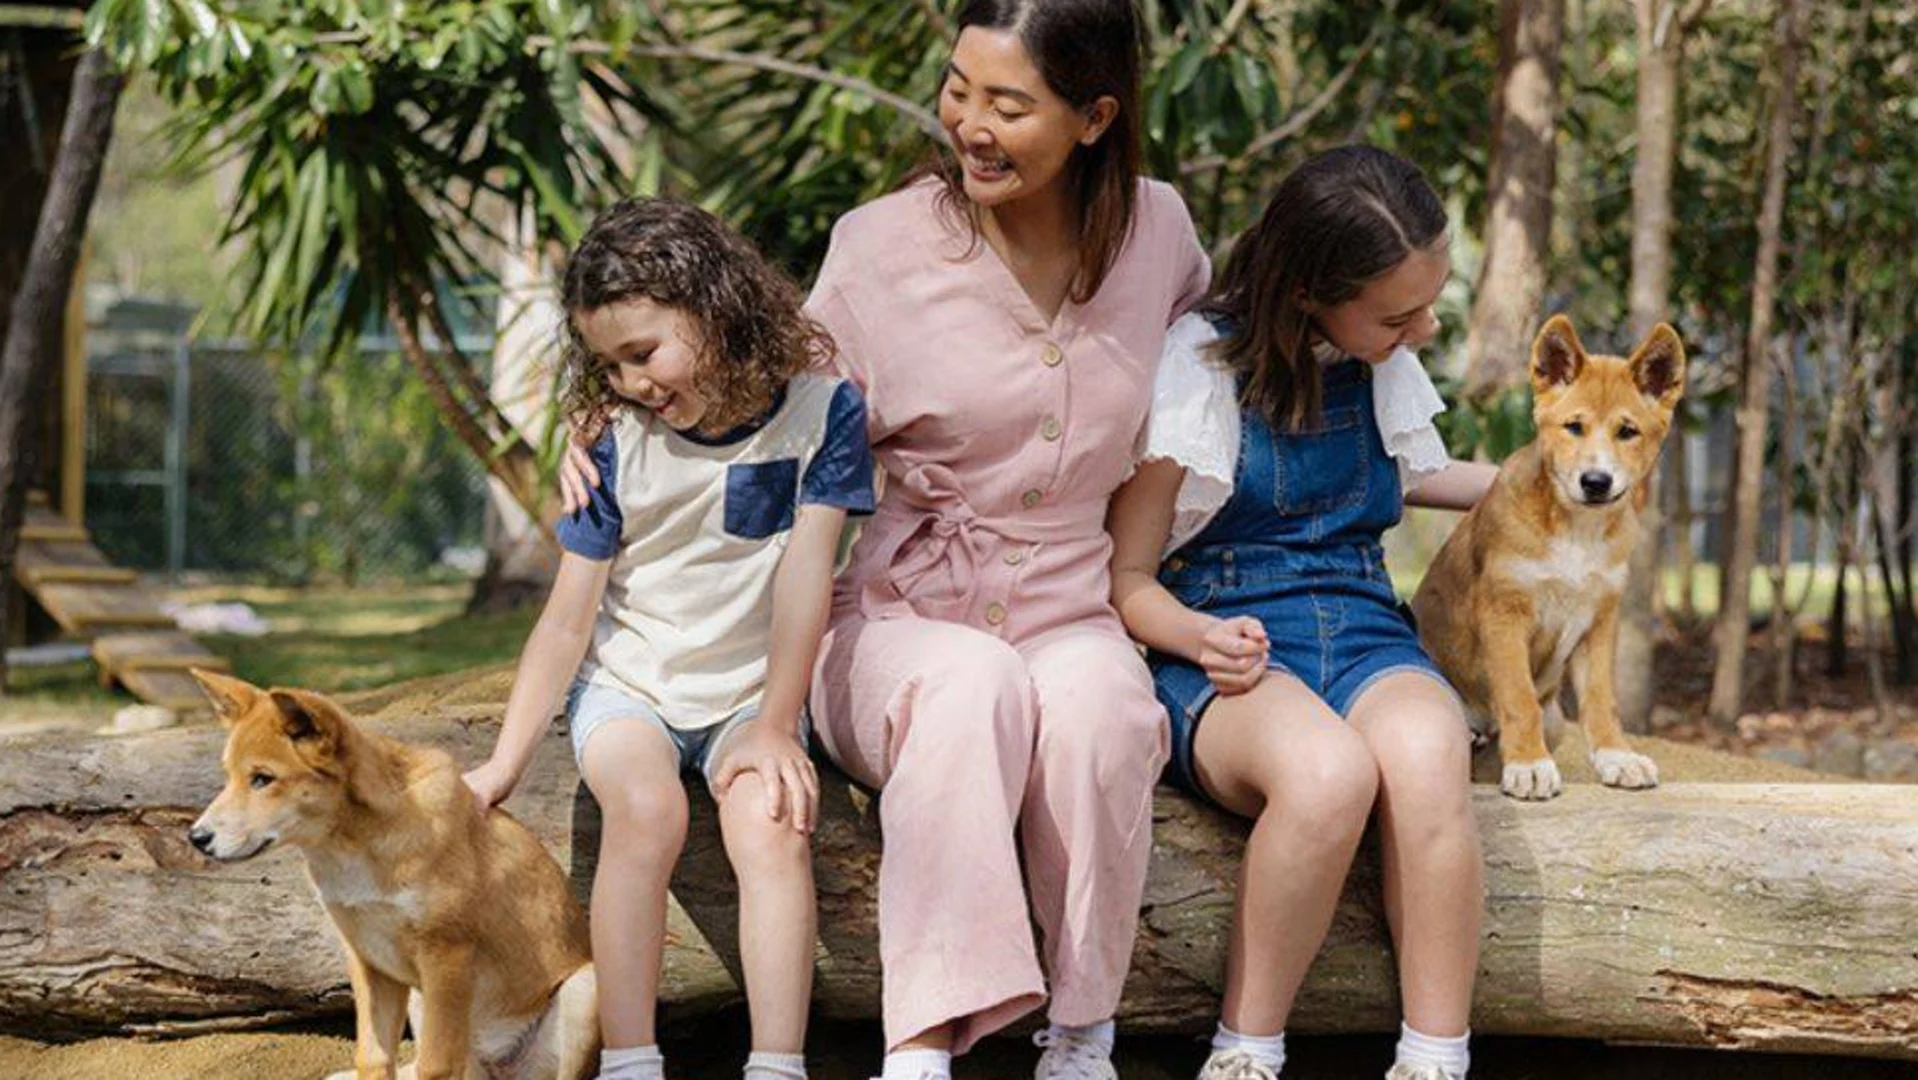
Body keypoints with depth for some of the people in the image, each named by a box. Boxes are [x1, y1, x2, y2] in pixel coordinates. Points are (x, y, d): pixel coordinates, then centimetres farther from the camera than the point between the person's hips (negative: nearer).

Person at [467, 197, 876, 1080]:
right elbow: (568, 618, -4)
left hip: (750, 691, 0)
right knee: (646, 808, -31)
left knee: (771, 824, -30)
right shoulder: (618, 444, -6)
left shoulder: (820, 410, -11)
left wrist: (776, 729, -17)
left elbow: (805, 571, -13)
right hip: (628, 684, 1)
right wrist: (503, 765, -8)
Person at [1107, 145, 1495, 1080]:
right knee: (1328, 770, -40)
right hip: (1225, 643, -4)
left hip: (1362, 630, 4)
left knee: (1427, 755, -36)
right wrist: (1202, 640, -24)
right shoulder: (1200, 363, -4)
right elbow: (1127, 579, -4)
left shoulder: (1384, 364, 13)